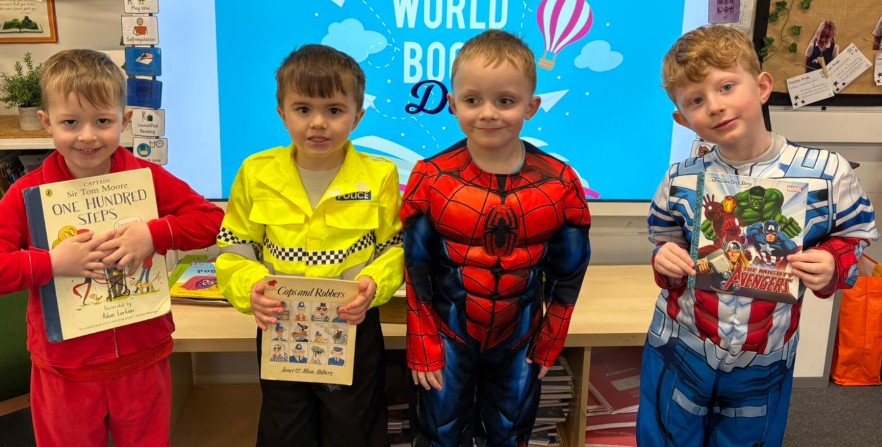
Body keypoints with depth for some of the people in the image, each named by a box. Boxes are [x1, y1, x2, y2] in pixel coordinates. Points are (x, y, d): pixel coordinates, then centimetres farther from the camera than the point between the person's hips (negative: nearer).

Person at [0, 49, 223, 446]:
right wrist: (52, 263, -24)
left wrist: (154, 234, -22)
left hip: (142, 364, 1)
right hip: (64, 375, 0)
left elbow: (212, 219, -10)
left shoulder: (148, 178, -7)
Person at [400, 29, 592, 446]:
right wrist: (422, 347, -5)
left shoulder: (560, 184, -12)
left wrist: (550, 342, 3)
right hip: (448, 337, -1)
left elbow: (568, 273, -2)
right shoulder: (430, 179, -14)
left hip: (519, 340, 1)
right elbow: (415, 270, -8)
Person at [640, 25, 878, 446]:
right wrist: (666, 262, -15)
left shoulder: (826, 172, -14)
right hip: (680, 353, 1)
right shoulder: (681, 181, -9)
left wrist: (833, 265, -19)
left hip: (764, 366, 0)